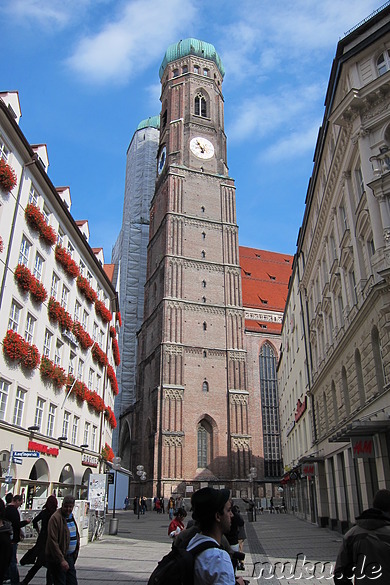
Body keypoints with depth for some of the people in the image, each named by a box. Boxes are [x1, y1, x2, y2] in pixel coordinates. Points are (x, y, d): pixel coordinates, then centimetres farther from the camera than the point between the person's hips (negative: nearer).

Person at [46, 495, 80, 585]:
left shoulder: (71, 516, 9)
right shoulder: (56, 518, -17)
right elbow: (53, 541, -22)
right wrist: (61, 560, -24)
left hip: (69, 557, 8)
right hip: (57, 559, -8)